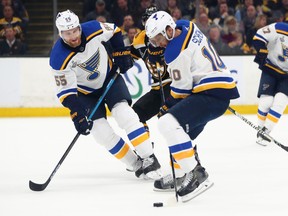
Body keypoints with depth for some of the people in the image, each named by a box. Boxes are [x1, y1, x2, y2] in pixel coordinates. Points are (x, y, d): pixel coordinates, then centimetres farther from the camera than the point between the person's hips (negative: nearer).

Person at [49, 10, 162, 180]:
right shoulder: (59, 59, -29)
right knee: (102, 131, -11)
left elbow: (114, 31, -1)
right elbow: (65, 91, -25)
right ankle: (136, 165, 3)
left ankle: (149, 159, -17)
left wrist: (121, 54, -6)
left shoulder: (93, 29, -24)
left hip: (109, 77, 0)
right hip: (86, 92, 0)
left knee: (124, 113, -19)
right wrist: (77, 114, -33)